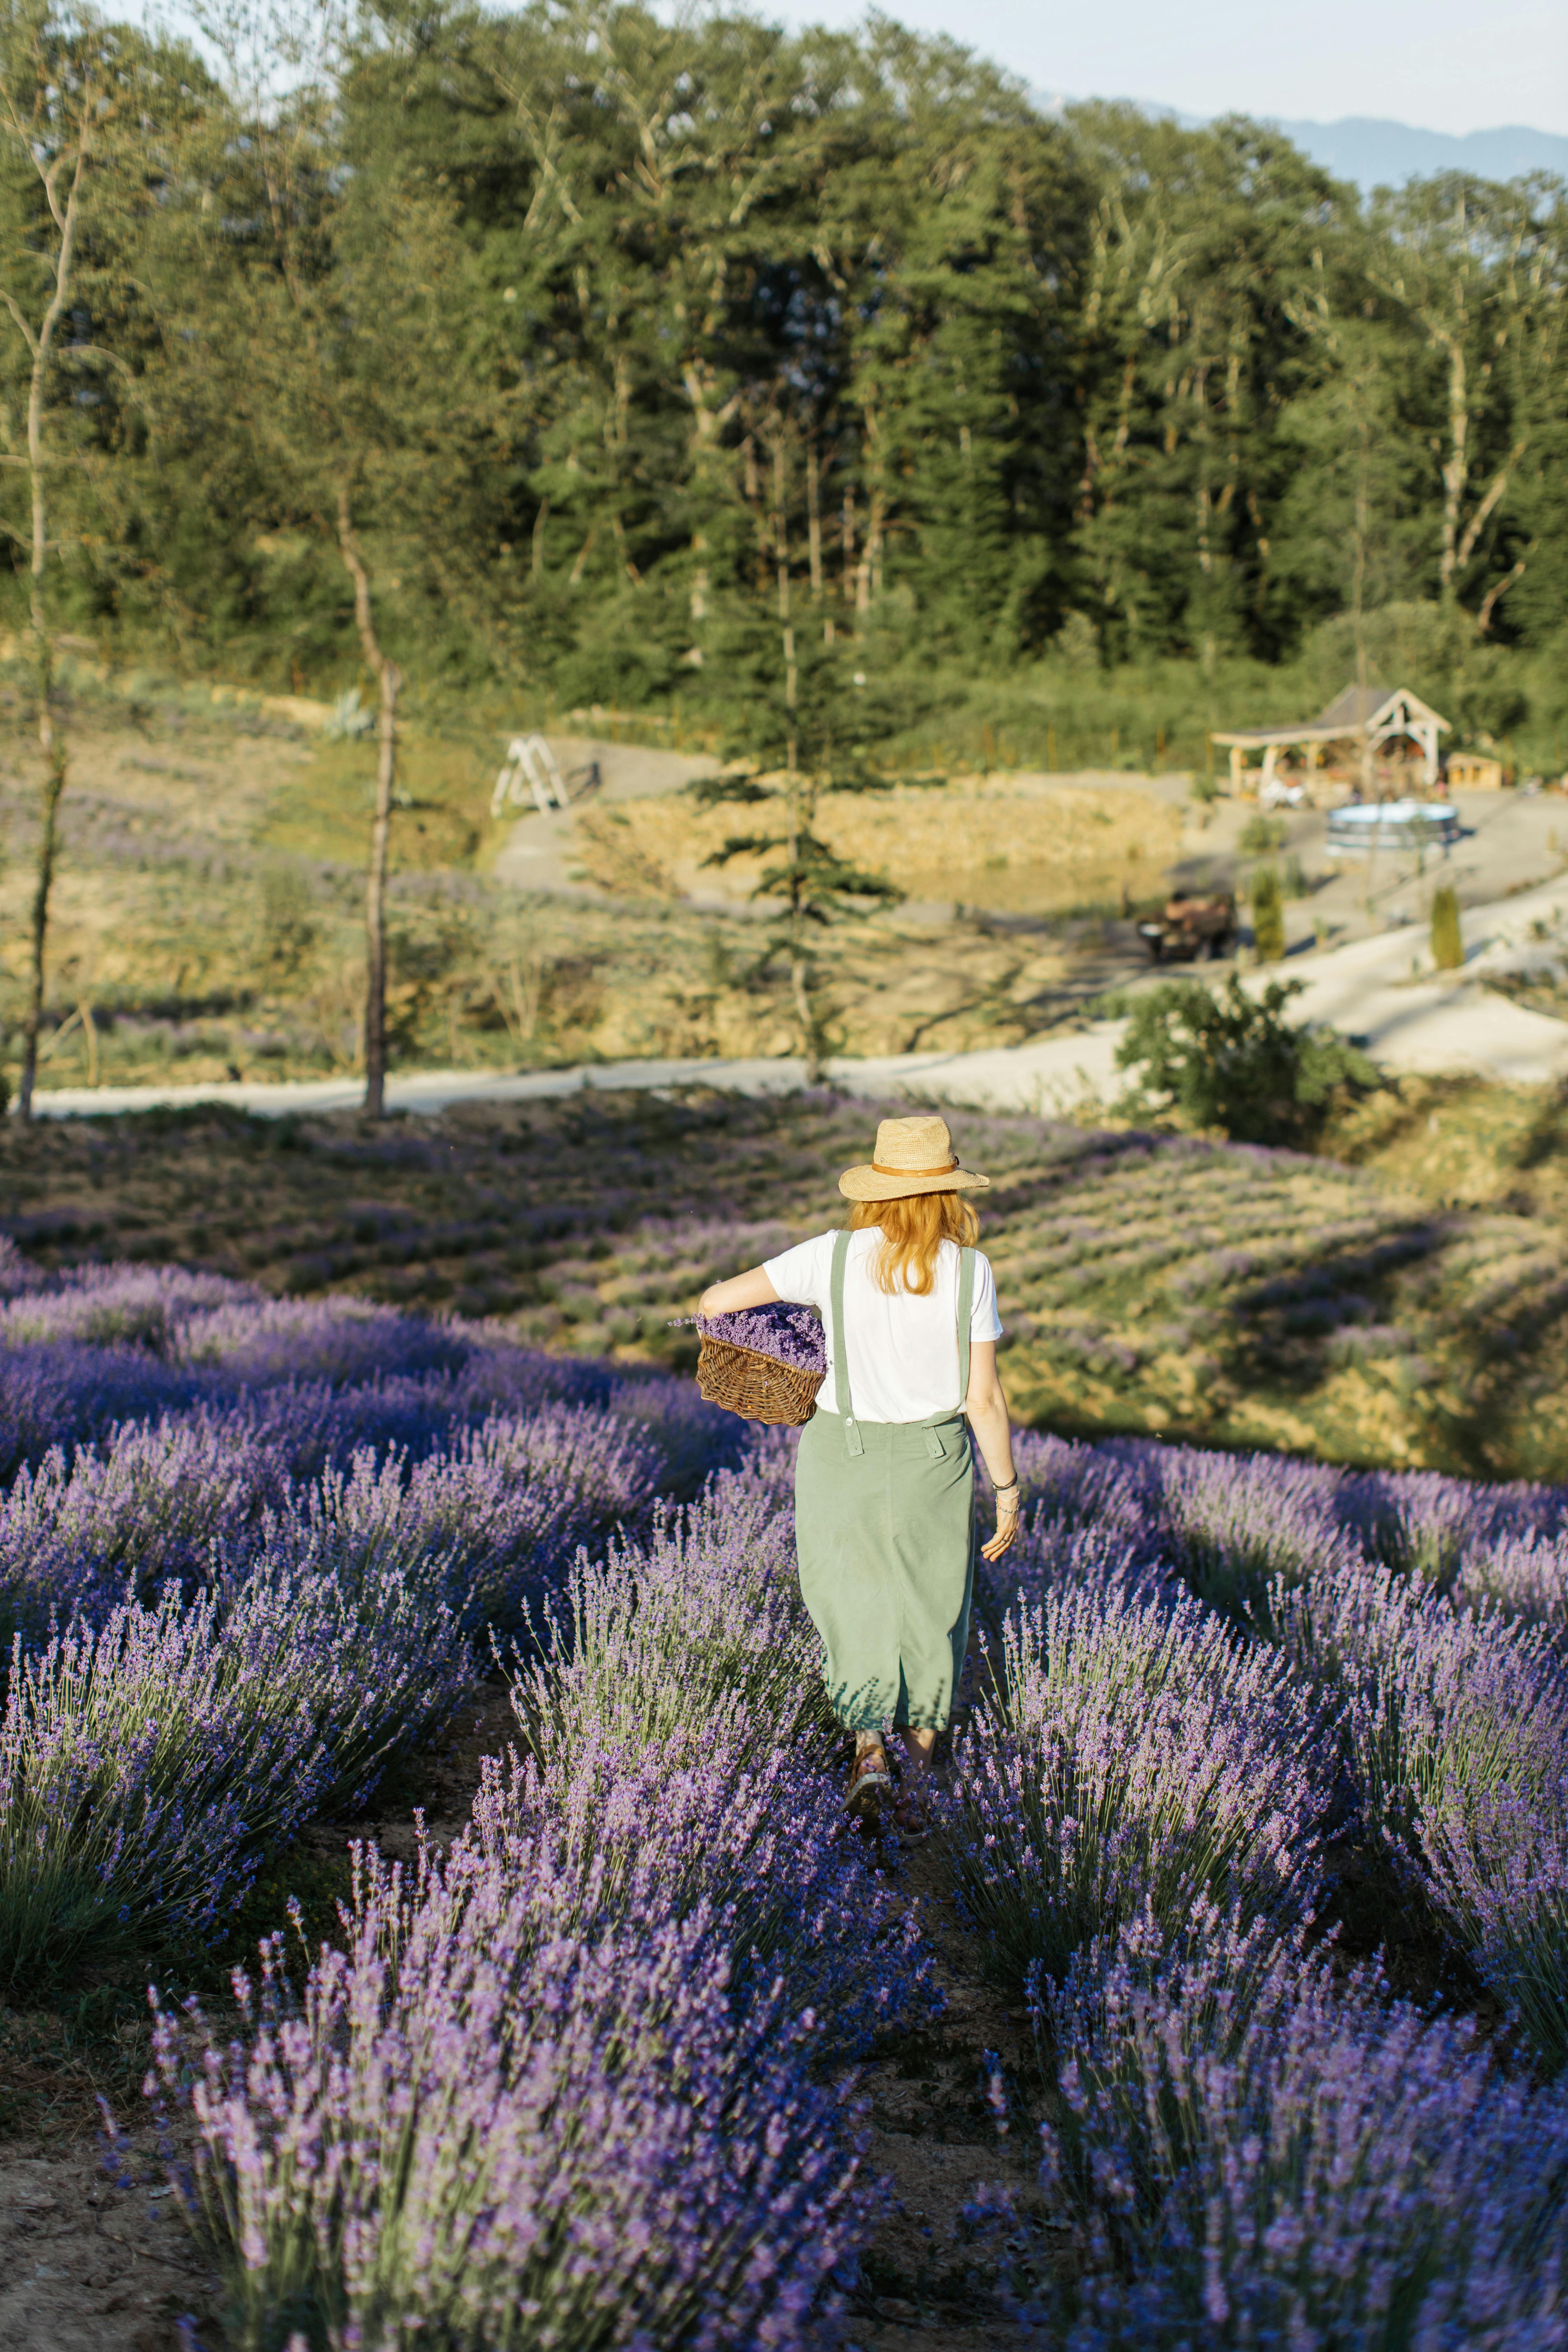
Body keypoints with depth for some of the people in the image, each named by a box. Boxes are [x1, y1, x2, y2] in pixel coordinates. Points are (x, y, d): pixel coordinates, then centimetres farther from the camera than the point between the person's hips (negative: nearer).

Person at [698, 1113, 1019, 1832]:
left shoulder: (834, 1257, -13)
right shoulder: (969, 1270, -13)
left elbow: (714, 1300, -10)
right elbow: (984, 1399, -10)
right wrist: (1008, 1491, 1)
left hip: (844, 1453, 0)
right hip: (935, 1461, 0)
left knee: (854, 1608, 16)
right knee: (930, 1611, 17)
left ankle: (868, 1748, -1)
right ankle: (921, 1770, 18)